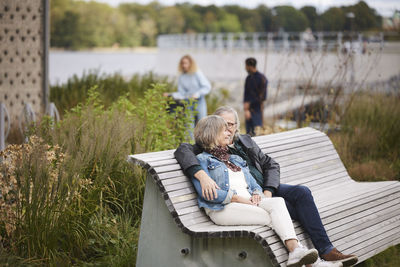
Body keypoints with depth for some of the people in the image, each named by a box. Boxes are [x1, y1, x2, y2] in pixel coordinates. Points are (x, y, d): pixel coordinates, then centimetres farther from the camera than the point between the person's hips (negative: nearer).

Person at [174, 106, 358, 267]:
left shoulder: (246, 141, 18)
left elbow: (271, 165, 13)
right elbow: (183, 150, -20)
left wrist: (268, 192, -7)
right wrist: (202, 175, -39)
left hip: (266, 188, 6)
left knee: (302, 192, -21)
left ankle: (326, 249, -23)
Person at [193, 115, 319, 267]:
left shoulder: (235, 158, 32)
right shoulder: (202, 159, 8)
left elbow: (254, 184, 27)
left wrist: (256, 193, 1)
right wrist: (239, 198, -13)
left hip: (249, 202, 6)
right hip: (222, 208, -5)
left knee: (277, 202, -27)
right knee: (271, 218, -27)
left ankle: (295, 249, -47)